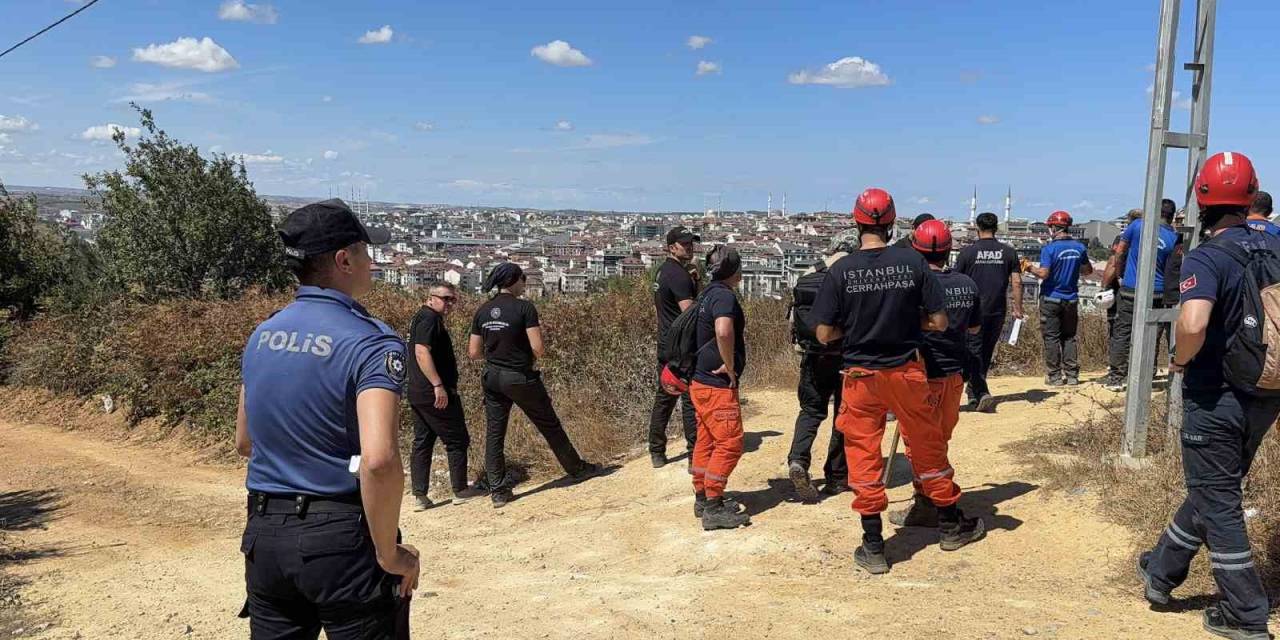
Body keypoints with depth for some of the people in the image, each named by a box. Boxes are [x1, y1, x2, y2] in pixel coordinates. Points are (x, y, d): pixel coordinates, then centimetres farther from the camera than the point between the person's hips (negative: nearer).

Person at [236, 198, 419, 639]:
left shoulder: (261, 336, 6)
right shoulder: (370, 342, -16)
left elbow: (244, 443, 17)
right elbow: (379, 459, -28)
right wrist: (389, 553, -17)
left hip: (264, 536, 7)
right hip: (342, 537, -6)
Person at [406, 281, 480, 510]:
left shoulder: (422, 317, 18)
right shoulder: (429, 318, -14)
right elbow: (422, 353, -24)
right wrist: (438, 385, -28)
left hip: (418, 393, 10)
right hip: (434, 394, -10)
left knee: (422, 442, 9)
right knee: (457, 440, 1)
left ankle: (420, 495, 10)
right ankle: (460, 491, 9)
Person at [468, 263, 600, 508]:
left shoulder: (482, 312, 2)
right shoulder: (524, 308, -14)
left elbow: (474, 353, 3)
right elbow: (537, 349, -18)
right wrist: (529, 358, 4)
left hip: (493, 378, 4)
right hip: (521, 378, -4)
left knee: (494, 434, 9)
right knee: (550, 427, 12)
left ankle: (497, 490, 9)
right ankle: (578, 469, 28)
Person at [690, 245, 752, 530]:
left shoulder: (709, 294, 14)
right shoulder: (724, 295, -16)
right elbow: (723, 331, -35)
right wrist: (730, 366, -22)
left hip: (701, 381, 10)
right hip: (718, 386, -10)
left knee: (706, 442, 16)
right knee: (729, 443, -5)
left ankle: (702, 498, 25)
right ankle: (714, 508, -3)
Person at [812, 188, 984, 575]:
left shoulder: (841, 270, -9)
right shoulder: (913, 263, -6)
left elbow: (824, 334, -8)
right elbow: (939, 322, -3)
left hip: (860, 376, -1)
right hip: (907, 372, 1)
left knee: (863, 455, 8)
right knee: (928, 447, 17)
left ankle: (873, 547, 12)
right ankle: (951, 525, 34)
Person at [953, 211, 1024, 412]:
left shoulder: (967, 252, -6)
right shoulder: (1008, 252, 2)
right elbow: (1016, 282, 0)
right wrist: (1018, 308, 6)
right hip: (997, 312, 3)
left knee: (974, 352, -1)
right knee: (986, 352, 15)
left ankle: (982, 393, -17)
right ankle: (974, 392, 26)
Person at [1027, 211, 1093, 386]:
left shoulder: (1050, 248, -14)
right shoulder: (1079, 247, 3)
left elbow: (1043, 273, -21)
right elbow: (1088, 270, 14)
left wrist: (1030, 268, -5)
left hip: (1051, 298, -5)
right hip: (1071, 299, 5)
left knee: (1051, 337, 2)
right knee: (1069, 337, 12)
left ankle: (1054, 376, 3)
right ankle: (1072, 375, 12)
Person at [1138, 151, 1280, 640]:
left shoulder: (1205, 258, -19)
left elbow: (1193, 324, -36)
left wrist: (1180, 361, -16)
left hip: (1216, 399, -7)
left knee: (1218, 504, 7)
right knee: (1213, 489, 21)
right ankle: (1161, 572, 37)